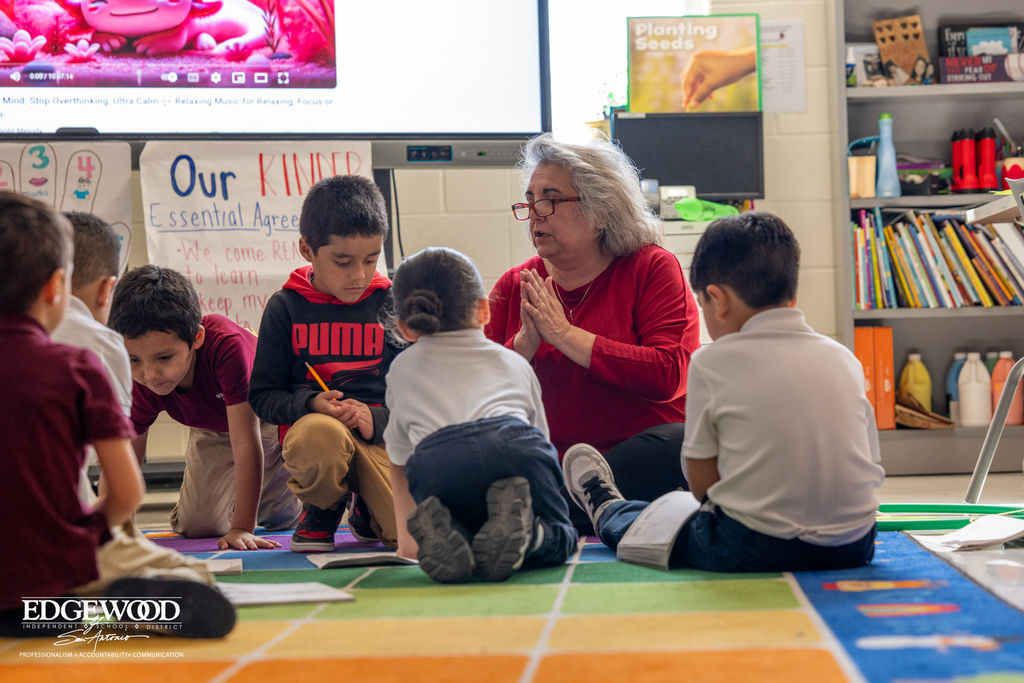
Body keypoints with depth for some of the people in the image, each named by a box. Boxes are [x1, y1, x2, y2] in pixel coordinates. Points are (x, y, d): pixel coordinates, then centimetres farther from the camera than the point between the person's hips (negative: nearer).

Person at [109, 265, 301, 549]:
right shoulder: (140, 383, -30)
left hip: (269, 416, -3)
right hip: (214, 432, 3)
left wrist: (242, 528, -44)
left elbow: (245, 442, -44)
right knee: (198, 527, -2)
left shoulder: (225, 346, -46)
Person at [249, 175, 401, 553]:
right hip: (310, 423, -1)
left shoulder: (390, 303, 4)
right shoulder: (285, 307, 2)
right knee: (320, 435, -41)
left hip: (380, 435, 1)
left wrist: (378, 418, -13)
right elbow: (262, 395, 4)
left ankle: (363, 505, 17)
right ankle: (323, 507, -2)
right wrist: (310, 404, -16)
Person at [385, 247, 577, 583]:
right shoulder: (514, 362, 38)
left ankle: (443, 534, -15)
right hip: (514, 443, 0)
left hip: (435, 460, 0)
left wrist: (406, 540, 56)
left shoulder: (402, 369, 38)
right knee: (558, 539, 18)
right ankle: (521, 528, -17)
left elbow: (399, 461, 46)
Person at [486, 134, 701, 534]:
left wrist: (566, 335, -12)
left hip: (644, 451, -2)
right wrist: (524, 344, -12)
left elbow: (667, 374, -14)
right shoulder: (514, 287, 11)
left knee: (679, 442, -35)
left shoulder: (653, 268, 2)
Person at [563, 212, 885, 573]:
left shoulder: (713, 362, -8)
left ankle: (605, 509, 52)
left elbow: (702, 483, -4)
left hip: (751, 549, -4)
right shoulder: (844, 358, 5)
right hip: (854, 546, 4)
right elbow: (871, 469, 10)